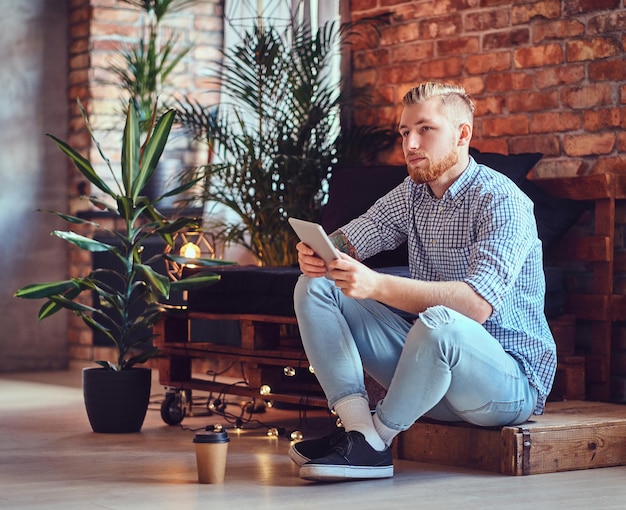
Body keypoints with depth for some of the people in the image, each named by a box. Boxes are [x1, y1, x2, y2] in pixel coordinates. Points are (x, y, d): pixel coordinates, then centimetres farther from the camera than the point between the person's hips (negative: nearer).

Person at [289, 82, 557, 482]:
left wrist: (377, 286, -41)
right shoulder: (412, 194, 9)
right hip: (432, 366, 8)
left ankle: (379, 436, -15)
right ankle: (361, 434, -17)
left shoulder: (501, 201, -16)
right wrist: (317, 255, -19)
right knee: (314, 288, -1)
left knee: (439, 322, -41)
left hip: (511, 379, -8)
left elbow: (477, 303, -30)